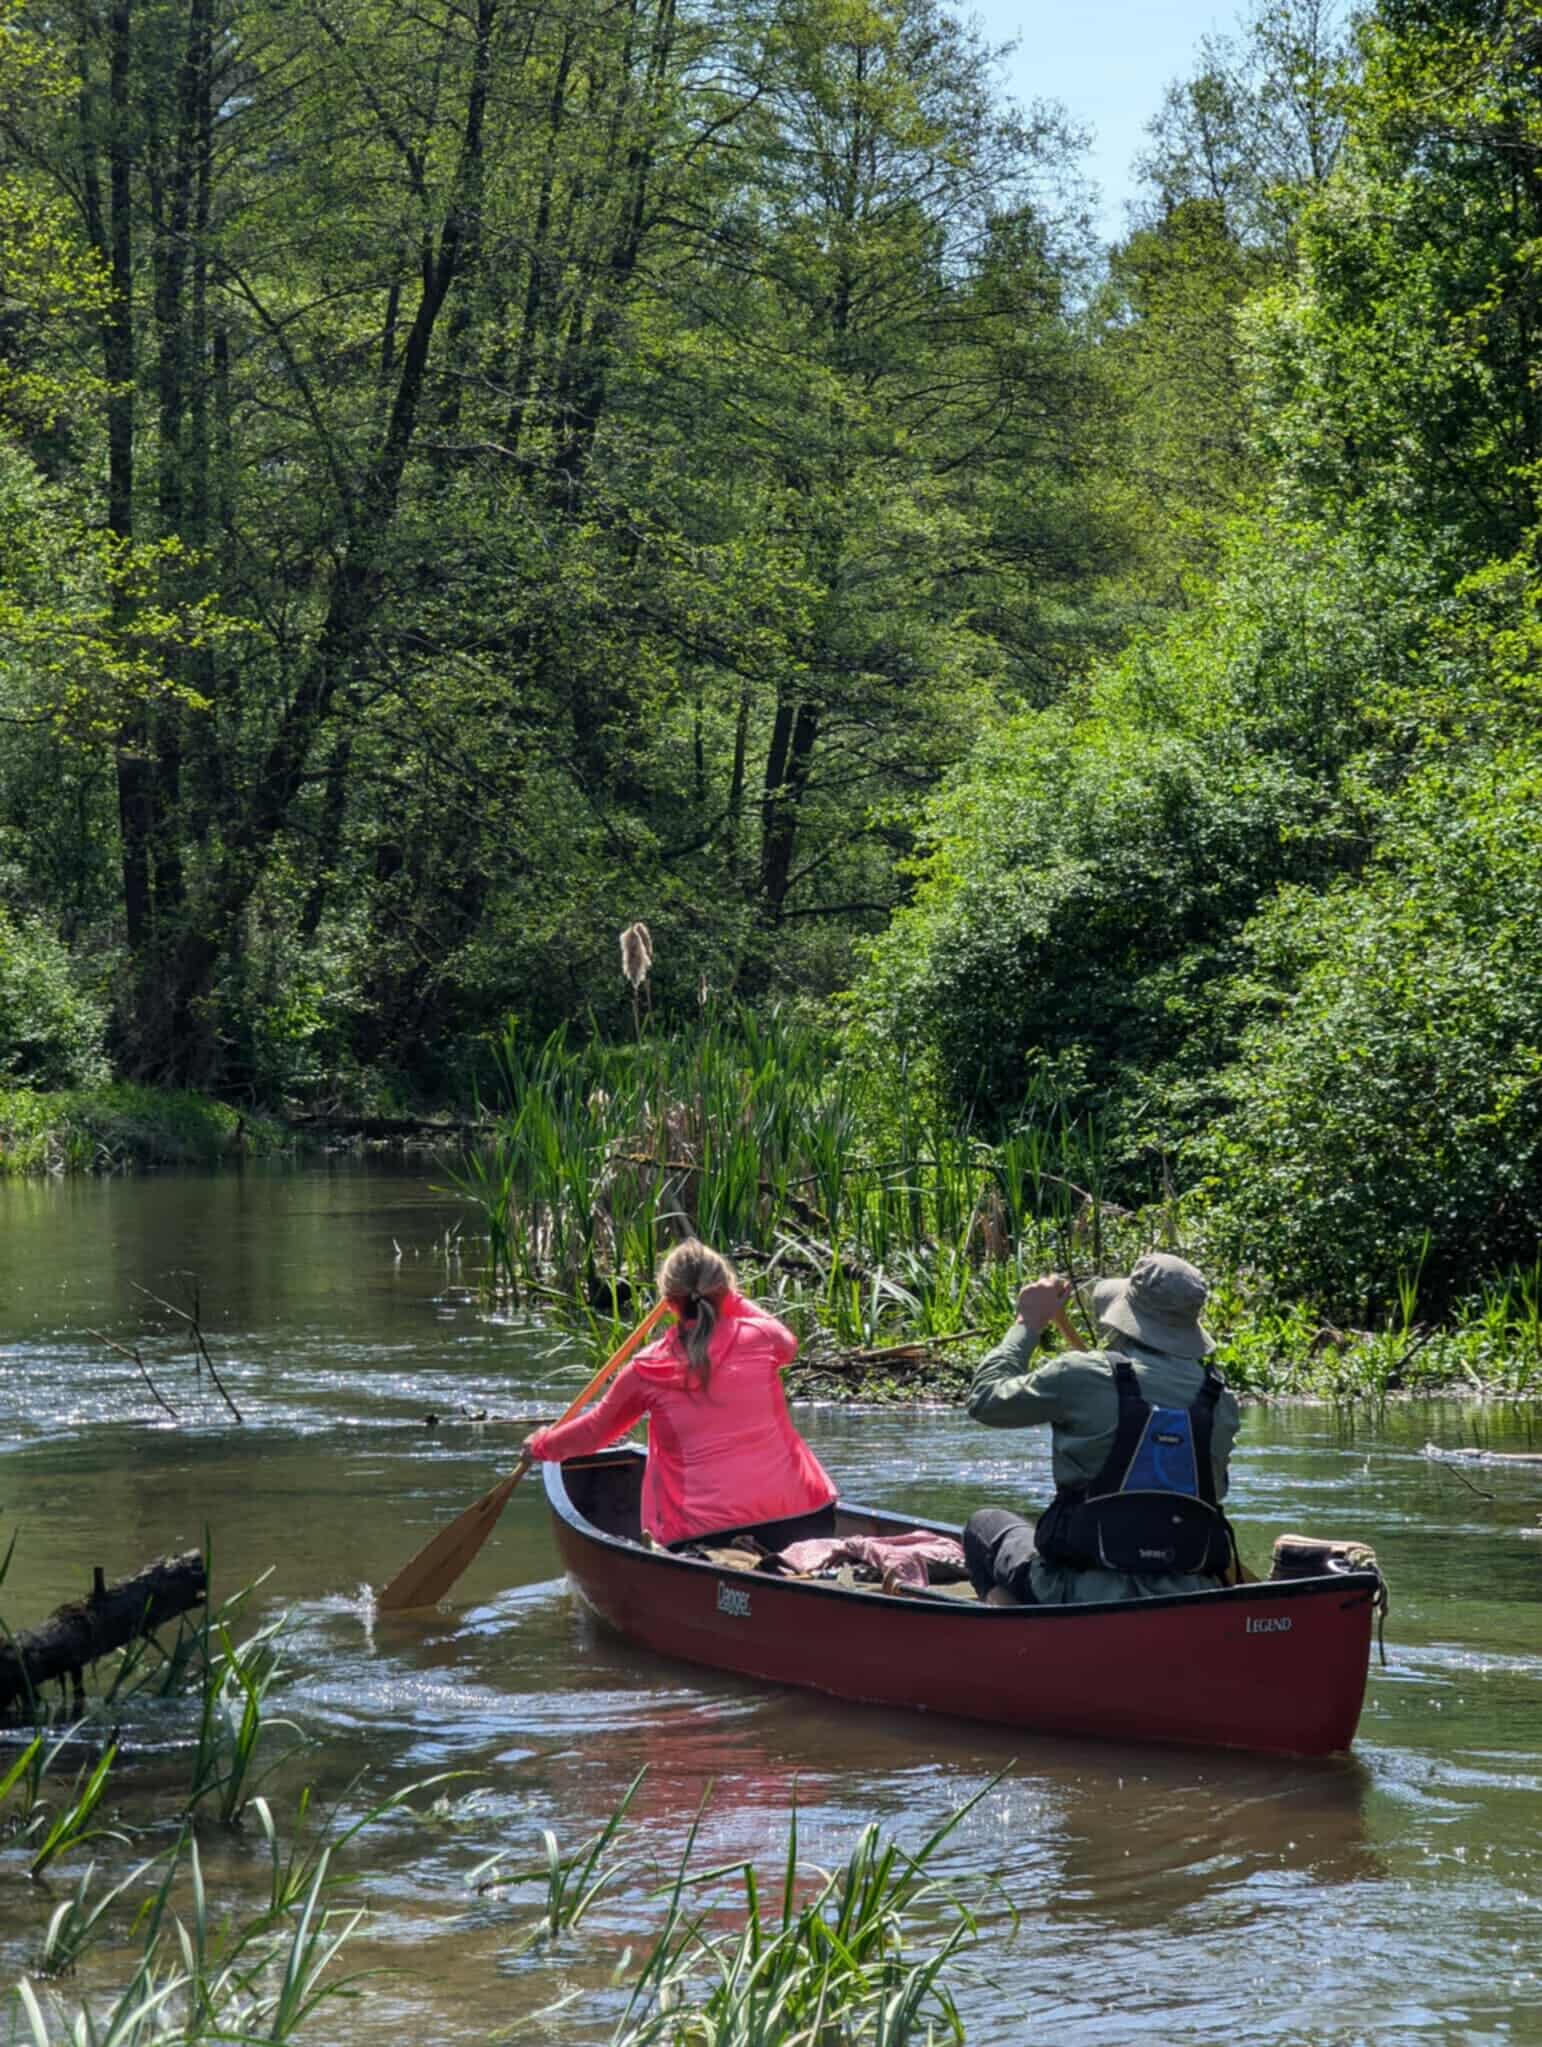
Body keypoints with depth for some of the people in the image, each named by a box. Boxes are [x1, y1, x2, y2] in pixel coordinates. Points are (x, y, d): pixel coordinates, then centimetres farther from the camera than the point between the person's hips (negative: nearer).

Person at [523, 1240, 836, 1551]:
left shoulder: (648, 1369, 5)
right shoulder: (759, 1338, 4)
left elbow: (597, 1430, 22)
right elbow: (787, 1342, 32)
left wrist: (542, 1445, 40)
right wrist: (734, 1303, 34)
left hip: (704, 1532, -1)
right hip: (793, 1515, 1)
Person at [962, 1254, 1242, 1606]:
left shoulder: (1083, 1376, -12)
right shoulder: (1221, 1401, -1)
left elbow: (985, 1401, 3)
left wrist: (1029, 1322, 16)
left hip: (1088, 1597, -4)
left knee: (986, 1526, 23)